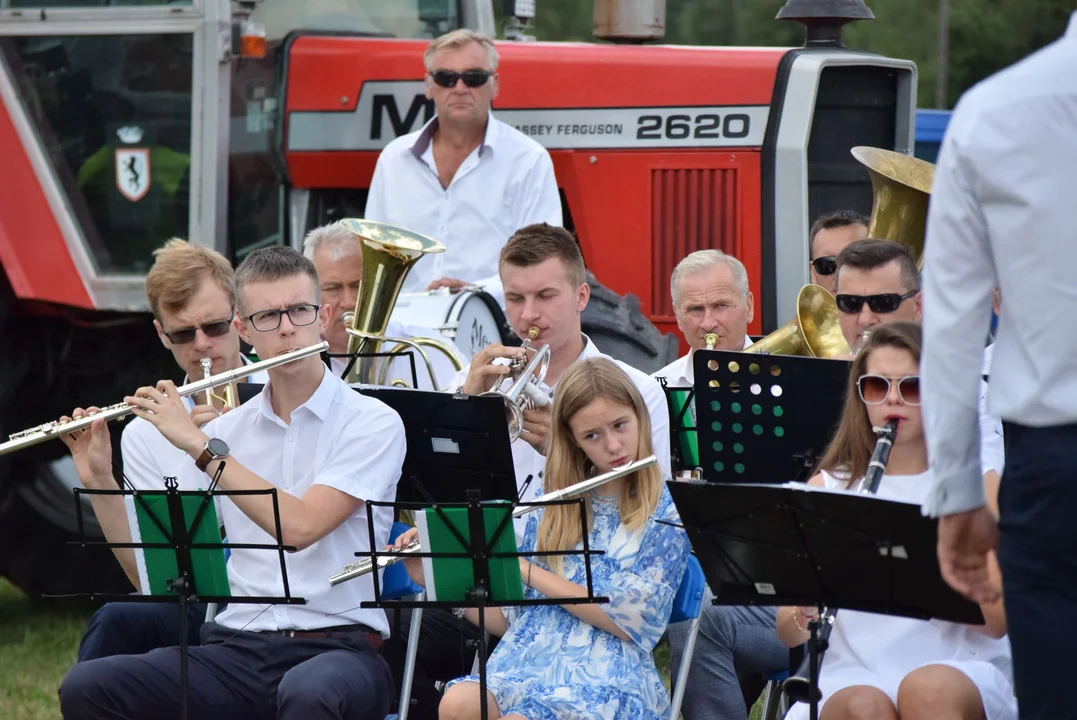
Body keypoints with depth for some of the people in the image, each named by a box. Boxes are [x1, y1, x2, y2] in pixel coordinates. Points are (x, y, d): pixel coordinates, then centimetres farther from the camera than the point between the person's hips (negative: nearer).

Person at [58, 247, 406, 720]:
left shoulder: (374, 423, 0)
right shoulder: (225, 430, 14)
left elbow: (300, 526, -16)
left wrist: (198, 445, -12)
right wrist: (98, 480, -1)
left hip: (336, 648, -4)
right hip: (238, 645, 4)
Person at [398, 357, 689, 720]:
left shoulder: (668, 512, 4)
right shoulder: (554, 510, 18)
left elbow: (630, 618, -8)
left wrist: (525, 568, -7)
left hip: (606, 679, -4)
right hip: (525, 667, 4)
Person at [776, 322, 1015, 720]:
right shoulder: (828, 486, 11)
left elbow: (996, 620, -5)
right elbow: (787, 631, 6)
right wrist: (804, 615, -19)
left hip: (961, 671, -1)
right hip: (853, 677, 1)